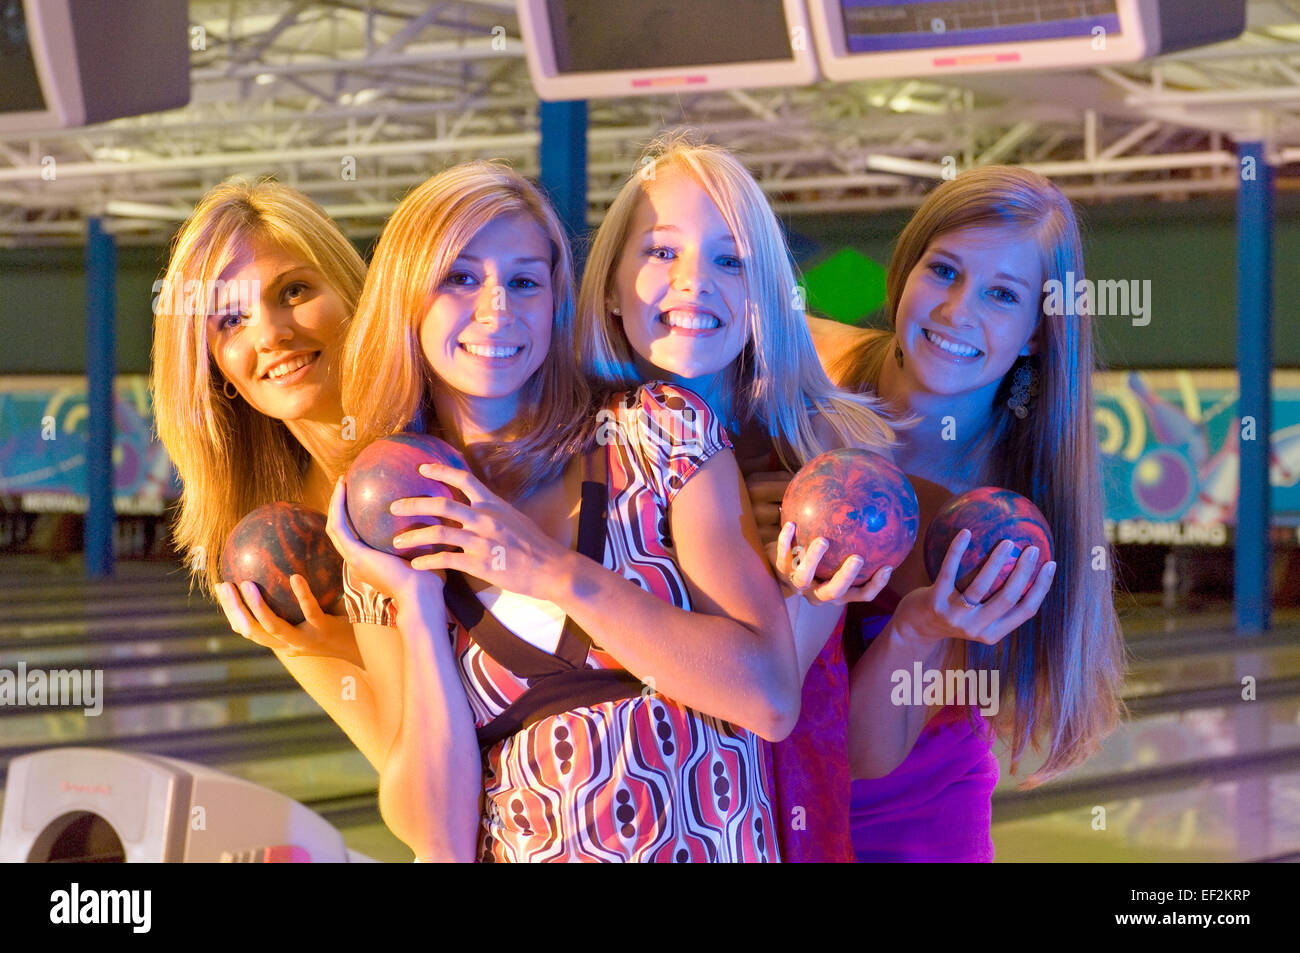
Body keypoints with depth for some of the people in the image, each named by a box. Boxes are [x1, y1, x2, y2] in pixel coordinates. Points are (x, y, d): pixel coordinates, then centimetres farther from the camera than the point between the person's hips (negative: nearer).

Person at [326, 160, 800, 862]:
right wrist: (417, 605, -9)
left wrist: (555, 572, -12)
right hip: (519, 854, 1)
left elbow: (772, 698, -9)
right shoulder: (385, 540, 6)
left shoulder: (659, 431, 1)